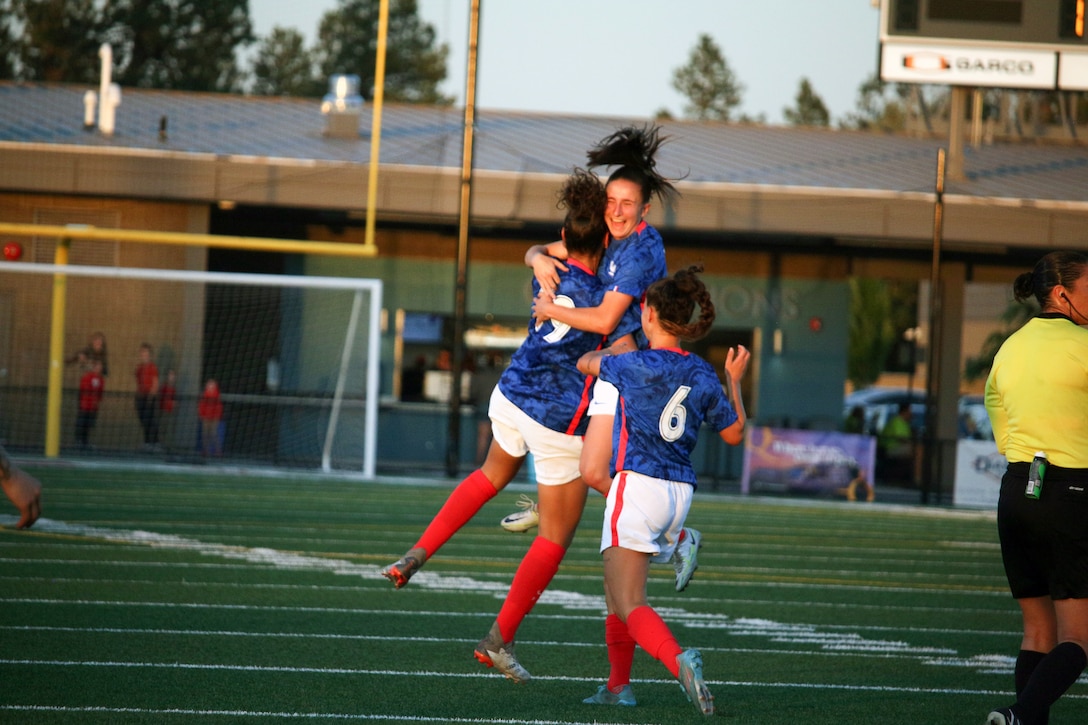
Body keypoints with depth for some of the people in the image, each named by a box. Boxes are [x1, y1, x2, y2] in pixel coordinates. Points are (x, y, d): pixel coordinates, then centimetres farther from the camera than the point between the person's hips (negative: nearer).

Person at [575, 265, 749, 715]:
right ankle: (618, 687, 23)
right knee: (617, 589, 23)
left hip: (637, 487, -7)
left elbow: (585, 363, 12)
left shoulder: (635, 365, -9)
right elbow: (735, 433, 17)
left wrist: (614, 349, 33)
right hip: (679, 492, 7)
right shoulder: (703, 375, 6)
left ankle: (678, 660, -39)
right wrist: (734, 380, 30)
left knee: (628, 605, -14)